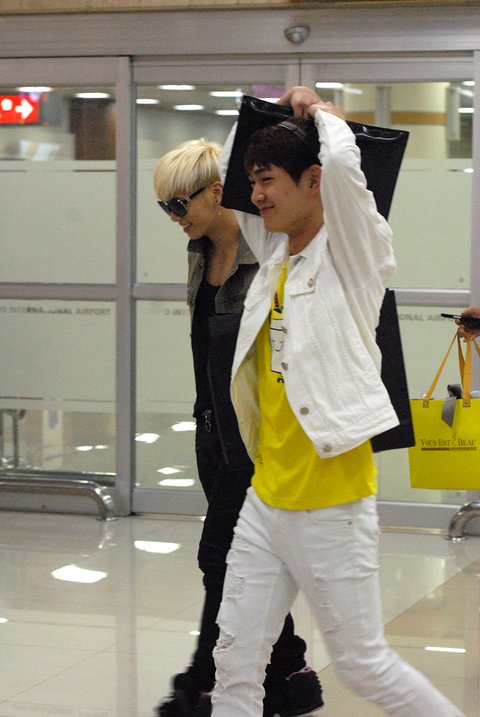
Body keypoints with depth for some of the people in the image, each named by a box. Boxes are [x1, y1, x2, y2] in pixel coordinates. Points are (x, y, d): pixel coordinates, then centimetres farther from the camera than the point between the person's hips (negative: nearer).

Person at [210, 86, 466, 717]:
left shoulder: (353, 256, -10)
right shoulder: (276, 254, 9)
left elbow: (341, 162, -29)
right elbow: (228, 171, 24)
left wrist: (320, 111, -10)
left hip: (331, 504, -7)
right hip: (267, 495, 7)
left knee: (362, 663, 4)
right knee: (235, 660, 7)